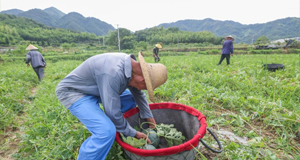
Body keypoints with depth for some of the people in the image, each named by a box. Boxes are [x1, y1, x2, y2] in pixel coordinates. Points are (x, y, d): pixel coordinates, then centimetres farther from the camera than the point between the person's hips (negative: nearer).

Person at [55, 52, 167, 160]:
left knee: (130, 99, 10)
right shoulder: (113, 73, -36)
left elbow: (138, 94, 7)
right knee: (107, 132, -25)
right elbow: (113, 113, -28)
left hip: (95, 88, 9)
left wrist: (149, 117, 10)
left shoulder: (131, 66, -9)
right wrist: (133, 134, -13)